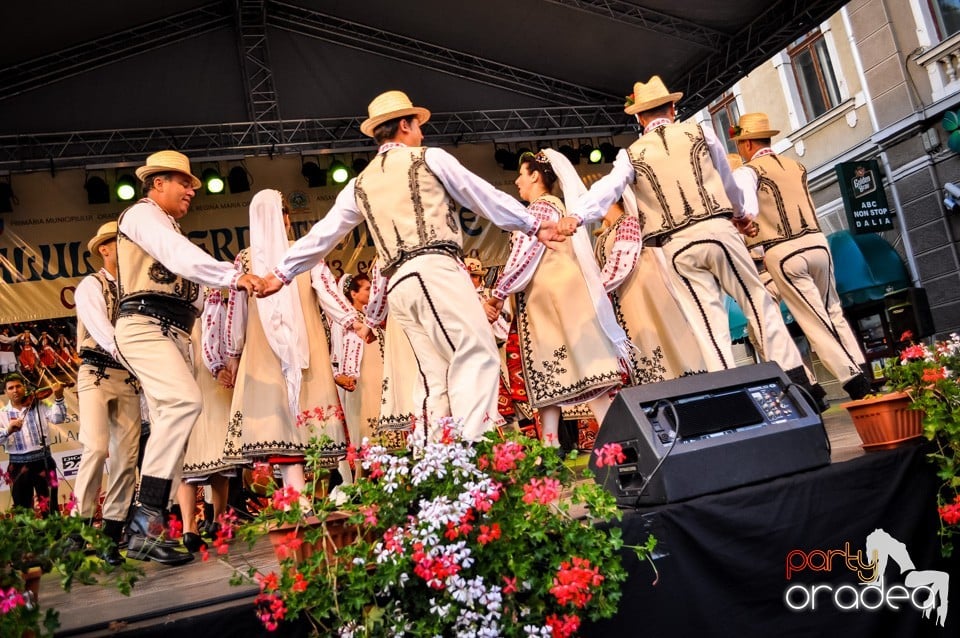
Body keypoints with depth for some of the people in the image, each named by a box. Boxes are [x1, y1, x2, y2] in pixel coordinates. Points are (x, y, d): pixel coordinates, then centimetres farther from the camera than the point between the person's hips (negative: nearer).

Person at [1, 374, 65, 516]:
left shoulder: (40, 404, 3)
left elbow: (58, 418, -11)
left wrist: (58, 397, -25)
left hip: (43, 460, -1)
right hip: (18, 465, 1)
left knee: (50, 506, 3)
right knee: (21, 507, 9)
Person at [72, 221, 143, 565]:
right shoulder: (91, 285, 1)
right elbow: (101, 329, -15)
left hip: (128, 377, 4)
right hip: (97, 372, -4)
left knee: (127, 456, -1)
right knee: (96, 447, -18)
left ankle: (111, 534, 6)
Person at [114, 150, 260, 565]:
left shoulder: (168, 230, 30)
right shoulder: (142, 214, 3)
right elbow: (183, 257, -17)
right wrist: (233, 276, -27)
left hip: (173, 333, 9)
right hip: (145, 326, -9)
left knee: (171, 424, 0)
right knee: (185, 400, -29)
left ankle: (147, 531, 0)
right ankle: (145, 517, -29)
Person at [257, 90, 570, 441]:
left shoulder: (360, 184, 23)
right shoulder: (429, 158, 9)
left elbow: (322, 234, 26)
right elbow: (487, 197, 13)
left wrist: (281, 272, 37)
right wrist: (534, 226, 22)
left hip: (399, 286, 6)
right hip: (436, 271, -6)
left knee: (437, 379, 7)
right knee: (477, 356, -11)